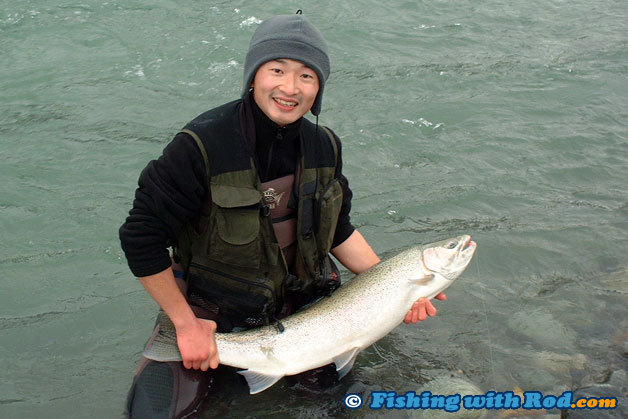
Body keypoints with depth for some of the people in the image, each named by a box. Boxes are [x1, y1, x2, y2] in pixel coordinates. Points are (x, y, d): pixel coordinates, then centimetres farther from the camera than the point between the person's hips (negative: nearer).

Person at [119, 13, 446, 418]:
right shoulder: (202, 146, -24)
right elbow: (141, 237, -19)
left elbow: (338, 231, 6)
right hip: (211, 311, -4)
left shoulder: (324, 146, -6)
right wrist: (187, 323, -15)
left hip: (300, 301, 4)